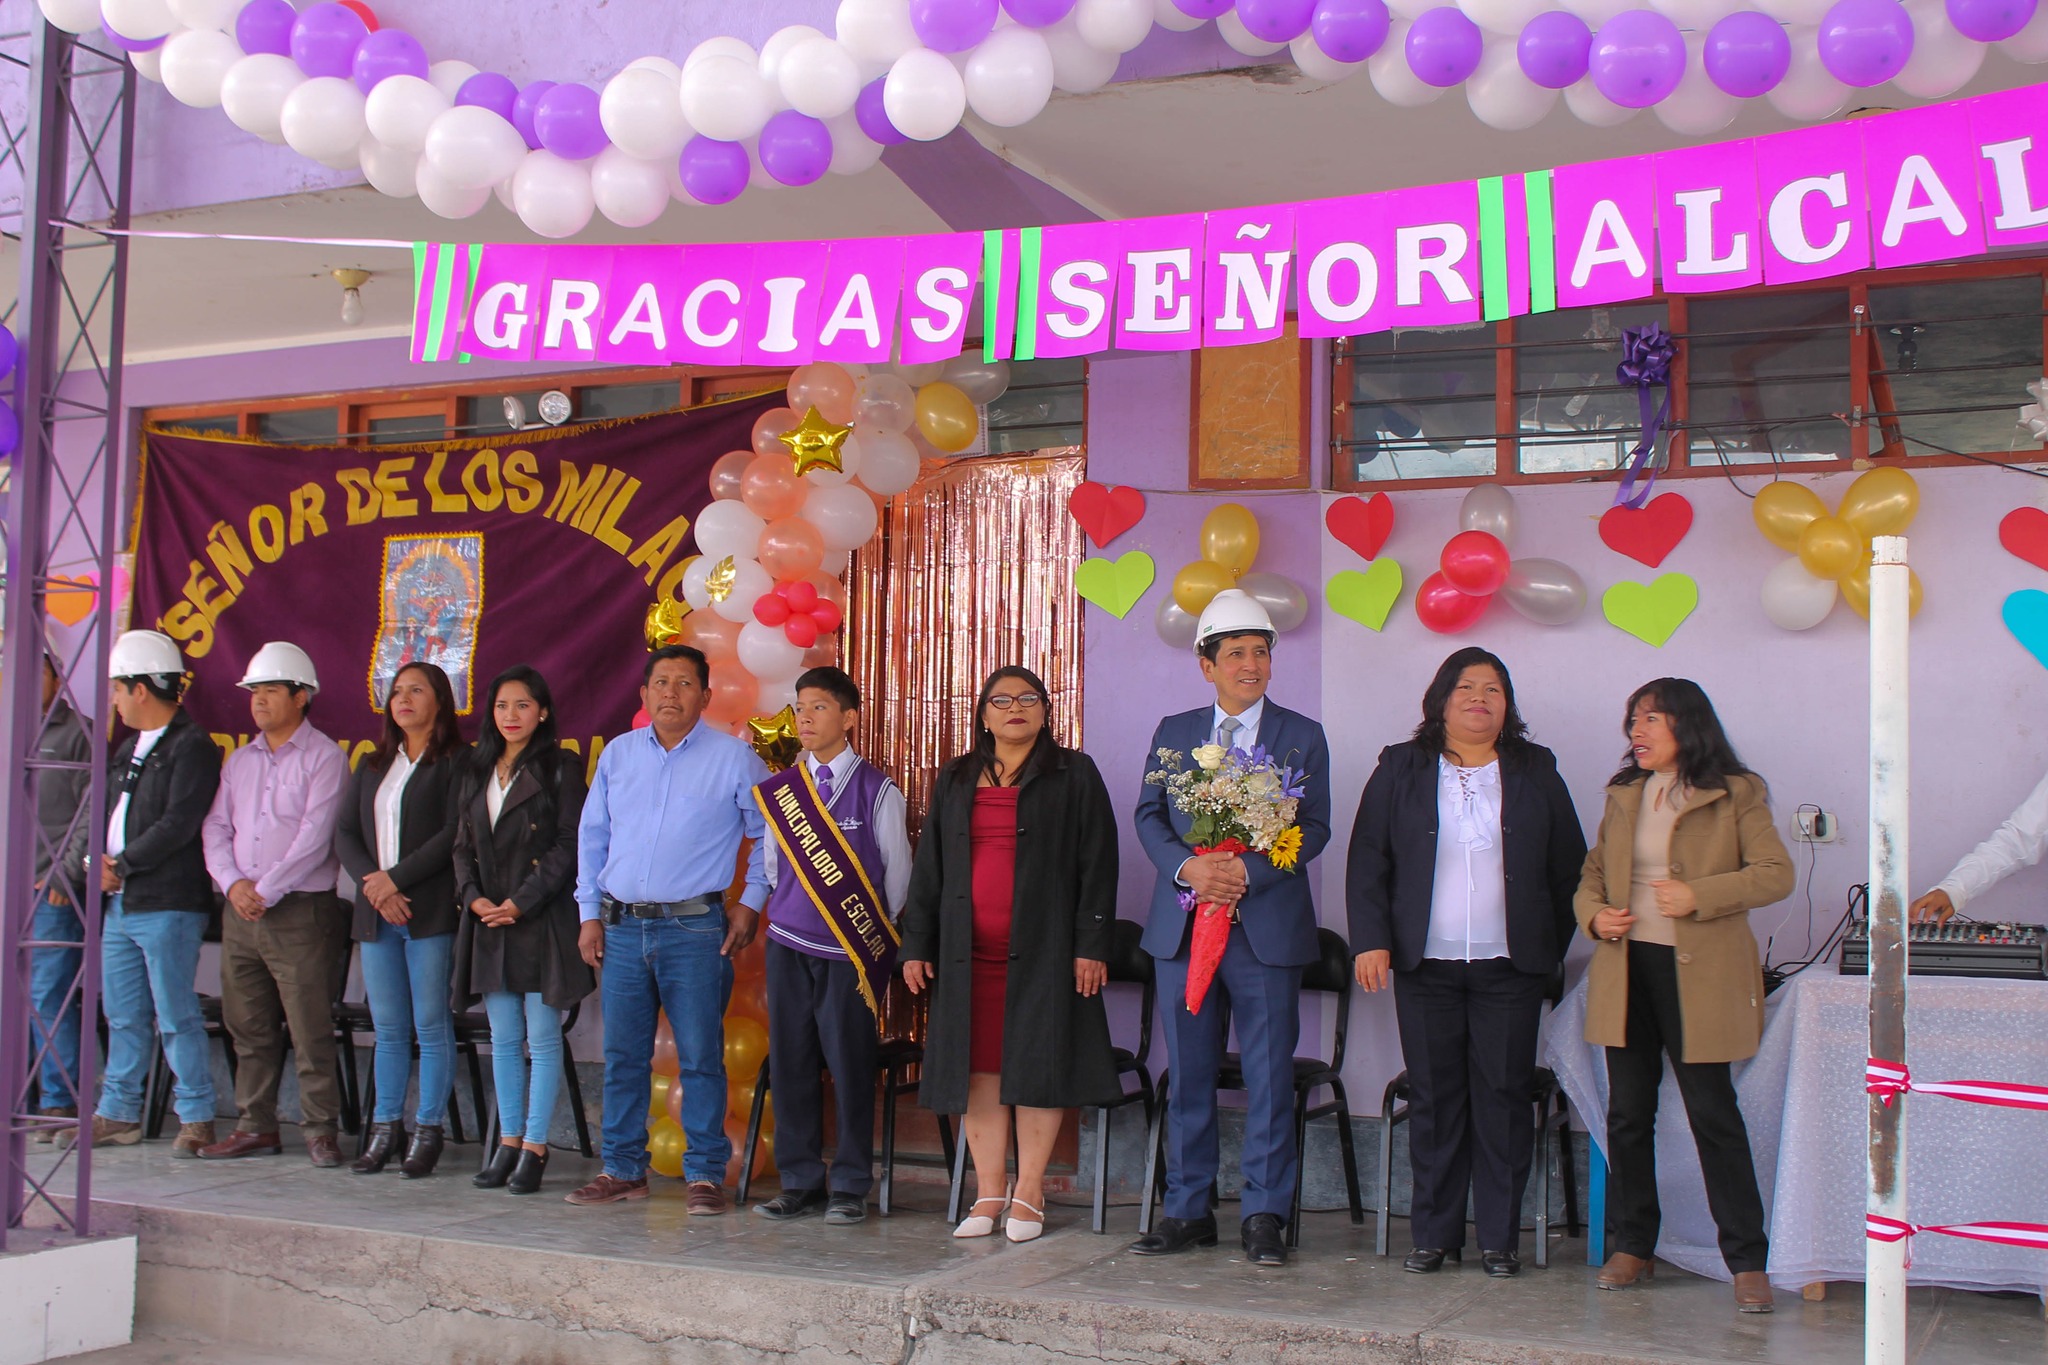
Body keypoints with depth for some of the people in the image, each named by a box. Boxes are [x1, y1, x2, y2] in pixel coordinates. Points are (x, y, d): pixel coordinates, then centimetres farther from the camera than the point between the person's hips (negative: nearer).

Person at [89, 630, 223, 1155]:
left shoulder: (192, 747, -9)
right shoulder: (129, 747, 19)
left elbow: (177, 826, -17)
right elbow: (108, 809, 18)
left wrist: (121, 866, -11)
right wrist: (100, 859, -1)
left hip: (168, 904, -9)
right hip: (120, 902, 9)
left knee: (175, 1017, -5)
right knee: (123, 1016, 14)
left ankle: (196, 1118, 1)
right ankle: (118, 1114, 22)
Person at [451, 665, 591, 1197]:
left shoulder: (560, 770, -3)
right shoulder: (477, 774, 15)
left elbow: (568, 848, -9)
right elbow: (463, 846, 14)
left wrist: (519, 902, -14)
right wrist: (475, 899, -3)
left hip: (542, 920, -6)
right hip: (488, 922, 6)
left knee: (542, 1038, -1)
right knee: (504, 1040, 10)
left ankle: (535, 1147, 4)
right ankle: (508, 1142, 18)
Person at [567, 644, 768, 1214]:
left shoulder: (734, 758, 0)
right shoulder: (617, 754, 10)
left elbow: (771, 834, 7)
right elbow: (592, 836, 16)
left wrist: (750, 902, 1)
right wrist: (589, 914, 10)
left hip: (694, 929, -3)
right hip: (621, 928, 4)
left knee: (700, 1056, -1)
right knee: (622, 1055, 8)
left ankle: (704, 1174, 7)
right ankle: (623, 1169, 19)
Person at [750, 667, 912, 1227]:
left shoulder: (876, 790, -1)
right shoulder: (778, 791, 9)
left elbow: (898, 870, 3)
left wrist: (874, 937, 5)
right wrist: (785, 913, 12)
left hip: (852, 952, -3)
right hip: (787, 946, 4)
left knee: (850, 1066, -1)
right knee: (789, 1064, 5)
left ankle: (850, 1186, 8)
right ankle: (800, 1181, 16)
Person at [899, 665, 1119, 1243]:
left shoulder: (1074, 775, 5)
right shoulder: (955, 780, 16)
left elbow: (1097, 864, 0)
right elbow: (928, 866, 15)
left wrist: (1091, 944, -7)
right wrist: (916, 945, 8)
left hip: (1043, 949, -3)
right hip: (969, 951, 3)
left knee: (1038, 1065, -2)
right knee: (979, 1068, 2)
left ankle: (1028, 1194, 6)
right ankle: (988, 1195, 9)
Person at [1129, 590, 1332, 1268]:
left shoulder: (1302, 736, 4)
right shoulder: (1173, 732, 12)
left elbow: (1315, 828, -3)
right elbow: (1148, 816, 7)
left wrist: (1247, 870, -17)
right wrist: (1187, 868, -13)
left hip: (1267, 925, -2)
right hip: (1183, 926, 3)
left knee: (1270, 1077, 0)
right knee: (1188, 1076, 8)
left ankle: (1264, 1216, 10)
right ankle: (1188, 1211, 18)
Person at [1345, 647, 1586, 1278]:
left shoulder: (1535, 771, 9)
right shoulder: (1401, 769, 7)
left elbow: (1569, 865, 11)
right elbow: (1368, 860, 4)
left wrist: (1552, 945, 6)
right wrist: (1372, 940, -5)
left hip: (1510, 966, 0)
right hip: (1425, 965, 0)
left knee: (1504, 1096, 1)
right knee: (1434, 1098, 3)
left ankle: (1499, 1238, 10)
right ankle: (1434, 1234, 13)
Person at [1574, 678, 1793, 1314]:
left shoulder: (1736, 795, -2)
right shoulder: (1623, 795, 14)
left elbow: (1776, 874, -7)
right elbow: (1593, 871, 21)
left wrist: (1701, 895, -18)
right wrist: (1593, 914, 0)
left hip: (1699, 975, -5)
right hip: (1627, 970, 5)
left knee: (1713, 1113, -4)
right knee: (1628, 1112, 9)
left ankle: (1748, 1262, 5)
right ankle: (1631, 1246, 20)